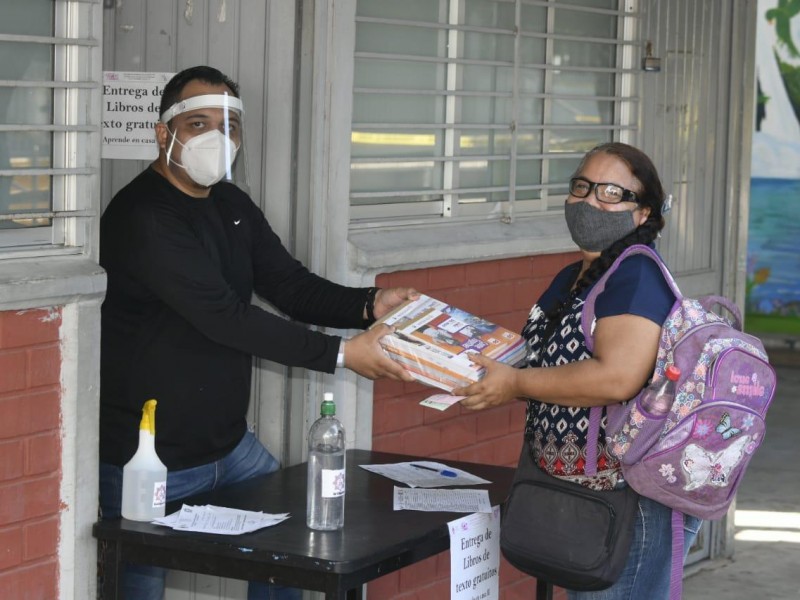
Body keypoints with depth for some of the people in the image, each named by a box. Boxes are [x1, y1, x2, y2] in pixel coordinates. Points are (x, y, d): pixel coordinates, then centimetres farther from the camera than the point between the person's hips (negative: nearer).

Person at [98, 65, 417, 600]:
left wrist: (369, 304, -14)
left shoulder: (232, 206, 9)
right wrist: (340, 354, -29)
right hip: (151, 461, -8)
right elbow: (224, 317, -28)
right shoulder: (142, 217, -22)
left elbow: (292, 286, 6)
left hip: (230, 444, 8)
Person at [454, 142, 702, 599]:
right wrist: (492, 367, 5)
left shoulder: (636, 275, -16)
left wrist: (516, 383, -20)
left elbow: (617, 378, -28)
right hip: (582, 494, 10)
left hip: (632, 503, -10)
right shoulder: (572, 279, 14)